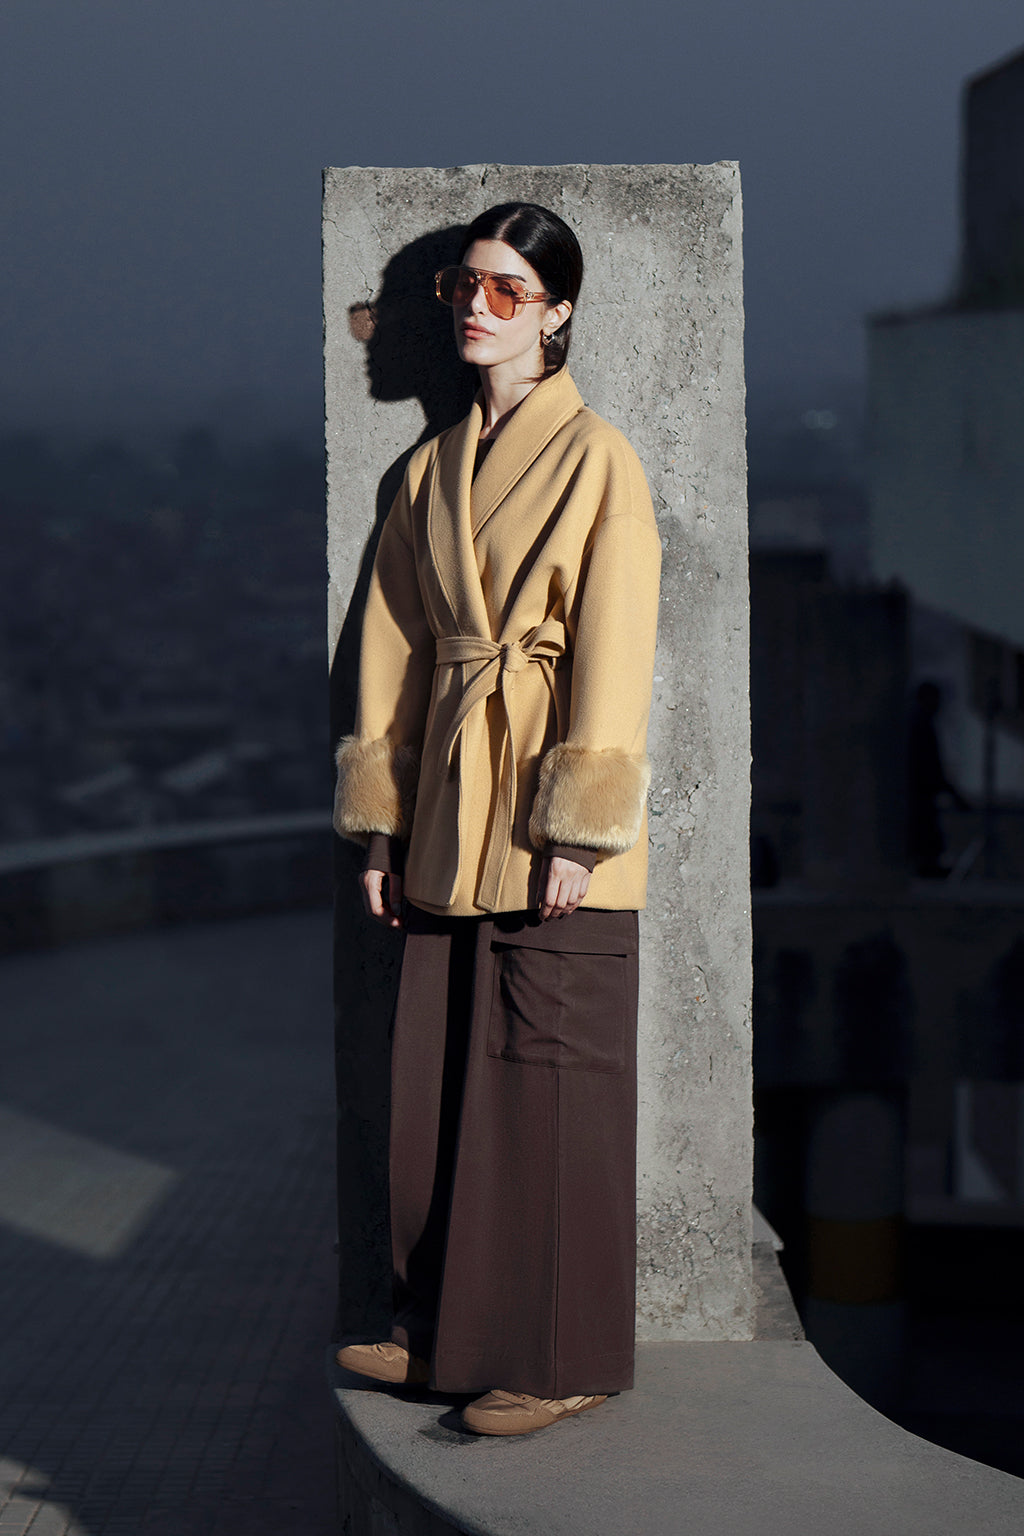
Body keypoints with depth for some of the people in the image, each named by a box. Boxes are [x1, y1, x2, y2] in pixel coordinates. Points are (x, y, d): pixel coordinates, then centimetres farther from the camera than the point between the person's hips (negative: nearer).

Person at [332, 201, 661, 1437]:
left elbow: (613, 652, -9)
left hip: (546, 824, -6)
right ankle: (446, 1330, 20)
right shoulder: (434, 468, 14)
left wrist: (577, 827, -14)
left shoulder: (596, 457, -4)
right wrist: (379, 820, 10)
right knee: (440, 1076, 9)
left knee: (551, 1081, -2)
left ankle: (560, 1358, 6)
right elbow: (396, 646, 14)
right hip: (450, 810, 6)